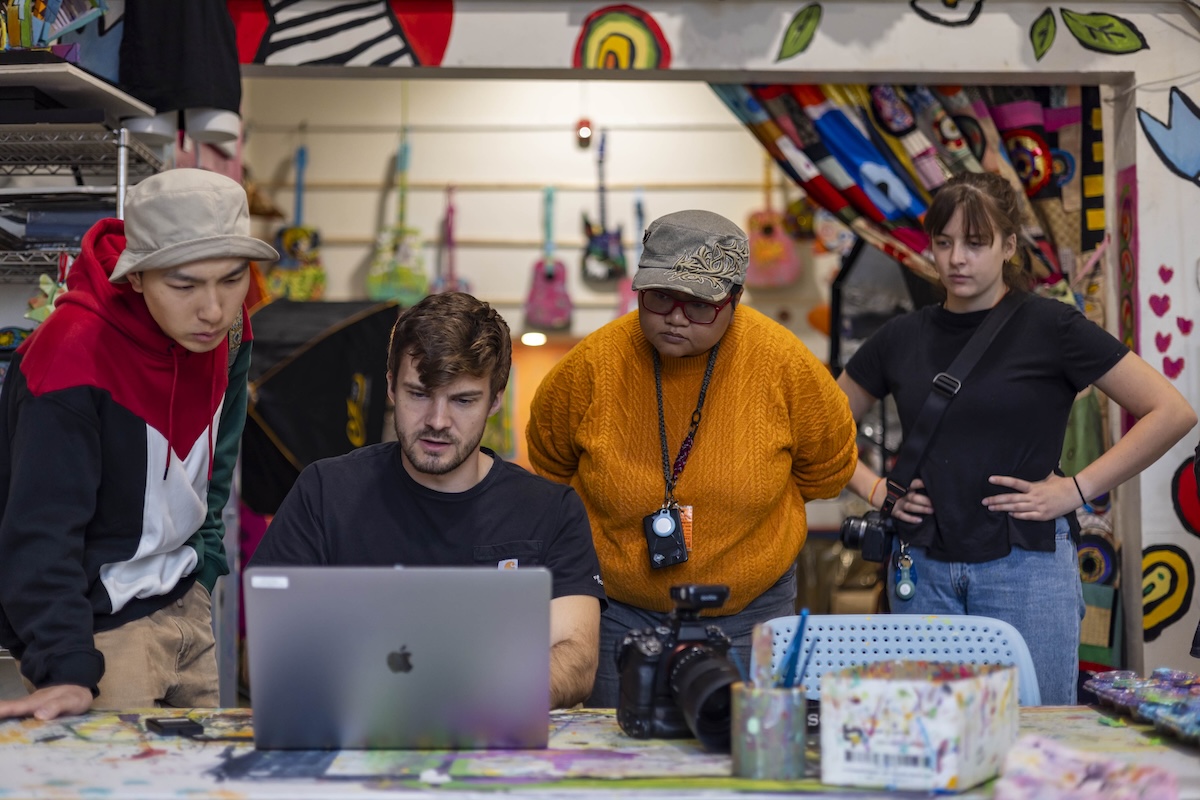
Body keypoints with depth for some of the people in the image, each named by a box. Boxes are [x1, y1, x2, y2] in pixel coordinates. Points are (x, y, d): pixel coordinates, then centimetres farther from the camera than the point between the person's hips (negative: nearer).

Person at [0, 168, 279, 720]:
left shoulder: (224, 331, -4)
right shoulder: (74, 355, -27)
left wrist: (201, 562, 9)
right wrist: (67, 668, -33)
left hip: (187, 607, 7)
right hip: (98, 622, -7)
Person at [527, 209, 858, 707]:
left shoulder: (783, 362, -14)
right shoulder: (592, 367, -14)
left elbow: (828, 465, 6)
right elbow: (550, 462, 9)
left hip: (750, 611, 0)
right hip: (620, 614, 0)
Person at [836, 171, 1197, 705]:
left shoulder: (1050, 327, -3)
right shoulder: (903, 338, 7)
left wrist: (1077, 489, -8)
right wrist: (875, 490, 3)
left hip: (1027, 564, -3)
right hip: (922, 567, 3)